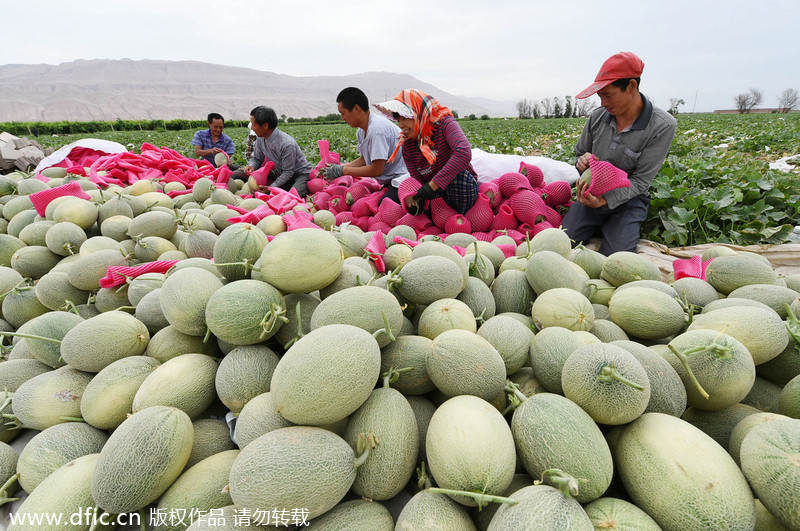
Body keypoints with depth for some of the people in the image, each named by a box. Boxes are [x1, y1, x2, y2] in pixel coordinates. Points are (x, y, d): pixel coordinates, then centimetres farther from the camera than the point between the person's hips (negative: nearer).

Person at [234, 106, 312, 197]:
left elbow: (288, 172, -22)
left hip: (300, 174, -6)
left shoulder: (287, 144, -28)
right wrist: (251, 166, -15)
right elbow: (256, 158, 10)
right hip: (281, 174, 6)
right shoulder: (260, 139, -5)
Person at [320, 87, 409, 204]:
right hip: (391, 181, 9)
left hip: (402, 180, -9)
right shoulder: (362, 131, 8)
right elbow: (365, 160, 18)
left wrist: (342, 171, -13)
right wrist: (338, 167, 5)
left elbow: (376, 170, -22)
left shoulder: (377, 129, -22)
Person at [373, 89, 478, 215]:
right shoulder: (407, 146, -2)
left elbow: (464, 153, -37)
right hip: (437, 196, 6)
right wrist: (415, 199, -29)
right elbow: (418, 181, -4)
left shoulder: (445, 124, -17)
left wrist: (433, 185, -39)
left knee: (459, 174, -37)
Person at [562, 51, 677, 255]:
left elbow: (640, 181, -15)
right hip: (591, 193, 3)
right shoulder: (597, 116, -1)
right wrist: (582, 161, -13)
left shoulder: (662, 126, -13)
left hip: (627, 200, -3)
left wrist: (606, 199, -32)